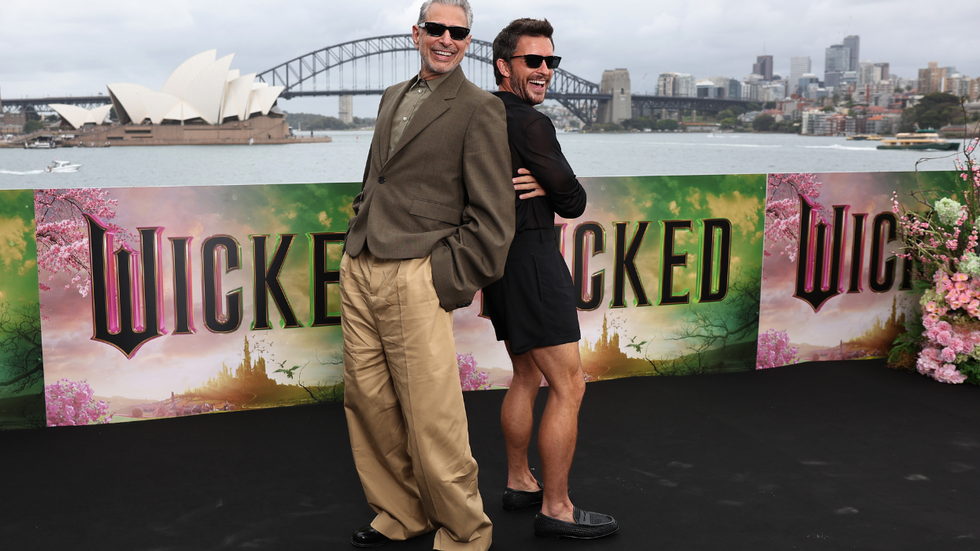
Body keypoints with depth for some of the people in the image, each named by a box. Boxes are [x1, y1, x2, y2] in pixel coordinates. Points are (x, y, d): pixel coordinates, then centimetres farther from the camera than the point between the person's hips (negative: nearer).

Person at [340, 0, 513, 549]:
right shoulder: (394, 97, 19)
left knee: (432, 418, -4)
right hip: (359, 271, 7)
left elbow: (493, 218, -6)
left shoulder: (481, 109, -3)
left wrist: (451, 283, -9)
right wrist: (356, 238, 17)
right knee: (367, 400, 11)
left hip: (414, 278, -7)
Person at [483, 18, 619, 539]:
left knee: (527, 376, 21)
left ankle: (519, 482, 32)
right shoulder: (530, 123, -17)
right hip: (532, 259, -10)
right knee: (568, 387, -3)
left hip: (497, 258, 10)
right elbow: (574, 202, -12)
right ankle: (556, 509, 4)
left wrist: (542, 187, 4)